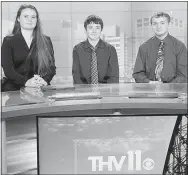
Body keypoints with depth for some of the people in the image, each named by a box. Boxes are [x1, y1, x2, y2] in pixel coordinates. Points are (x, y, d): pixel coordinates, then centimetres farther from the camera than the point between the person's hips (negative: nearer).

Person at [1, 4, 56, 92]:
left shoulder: (46, 41, 14)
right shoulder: (9, 41, 9)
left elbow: (51, 66, 8)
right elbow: (8, 69, -2)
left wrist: (44, 80, -14)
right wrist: (26, 82, -19)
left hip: (40, 88, 1)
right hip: (14, 89, 0)